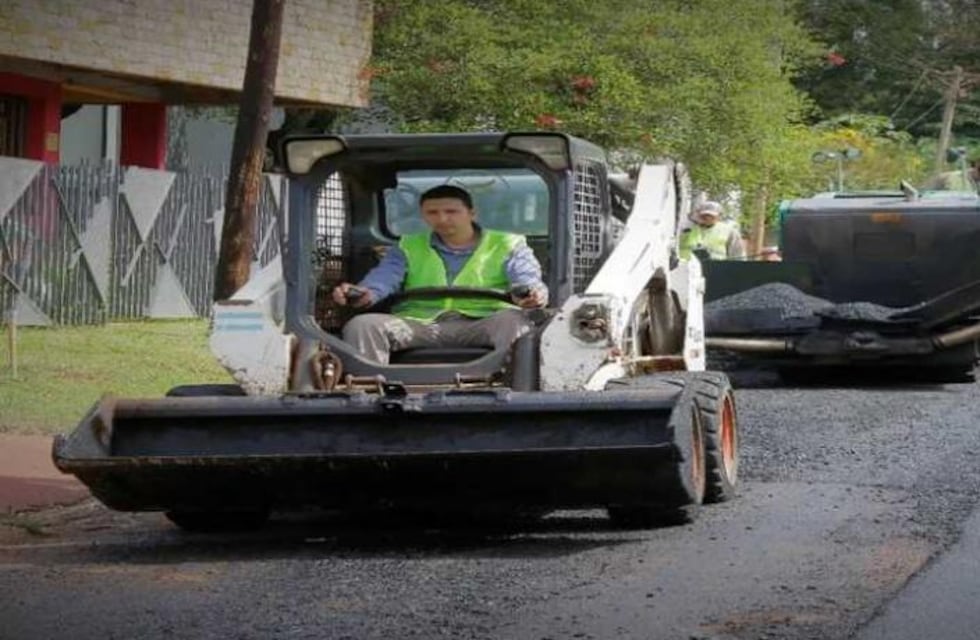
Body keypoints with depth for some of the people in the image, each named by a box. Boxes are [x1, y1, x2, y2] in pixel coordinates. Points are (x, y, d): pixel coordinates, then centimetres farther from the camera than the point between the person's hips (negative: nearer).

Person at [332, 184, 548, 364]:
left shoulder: (508, 245, 19)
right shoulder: (408, 248, 25)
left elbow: (527, 278, 1)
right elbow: (384, 277, 7)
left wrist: (532, 294, -28)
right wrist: (365, 294, -21)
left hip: (481, 323, -2)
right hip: (418, 323, 2)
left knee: (512, 319, -37)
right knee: (363, 325, -25)